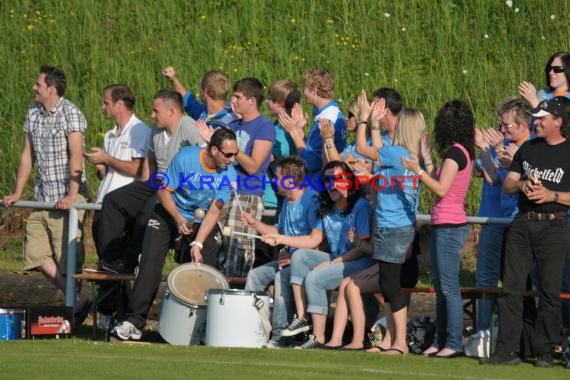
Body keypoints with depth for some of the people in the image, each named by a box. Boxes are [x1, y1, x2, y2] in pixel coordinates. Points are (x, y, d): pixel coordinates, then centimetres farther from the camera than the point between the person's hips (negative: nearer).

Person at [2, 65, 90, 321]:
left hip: (67, 196, -8)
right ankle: (77, 301, 7)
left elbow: (76, 156, -16)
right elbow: (27, 156, 18)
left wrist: (71, 196, -23)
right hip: (43, 195, 8)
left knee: (66, 256, -6)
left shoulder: (70, 113, -9)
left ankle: (76, 302, 6)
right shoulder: (33, 114, 13)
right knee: (36, 254, 2)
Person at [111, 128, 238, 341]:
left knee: (209, 267, -12)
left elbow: (214, 211, -16)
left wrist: (198, 244, -24)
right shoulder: (185, 158, -22)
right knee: (150, 265, -14)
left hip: (202, 221, 2)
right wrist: (178, 220, -27)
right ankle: (134, 323, -14)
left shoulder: (228, 174, -16)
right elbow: (164, 191, -14)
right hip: (170, 213, -2)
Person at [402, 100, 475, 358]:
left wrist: (418, 171, -17)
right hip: (445, 224, 10)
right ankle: (441, 341, 16)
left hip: (449, 227, -10)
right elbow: (438, 183, 15)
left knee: (449, 288, -8)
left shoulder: (455, 152, -14)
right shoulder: (463, 152, 14)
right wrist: (426, 159, 18)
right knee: (441, 288, 13)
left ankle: (454, 344, -8)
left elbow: (441, 189, -18)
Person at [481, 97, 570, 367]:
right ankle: (506, 351, 2)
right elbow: (507, 185, 14)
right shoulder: (528, 149, 14)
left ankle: (544, 352, 5)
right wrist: (521, 184, -6)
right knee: (511, 289, 1)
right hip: (522, 224, 5)